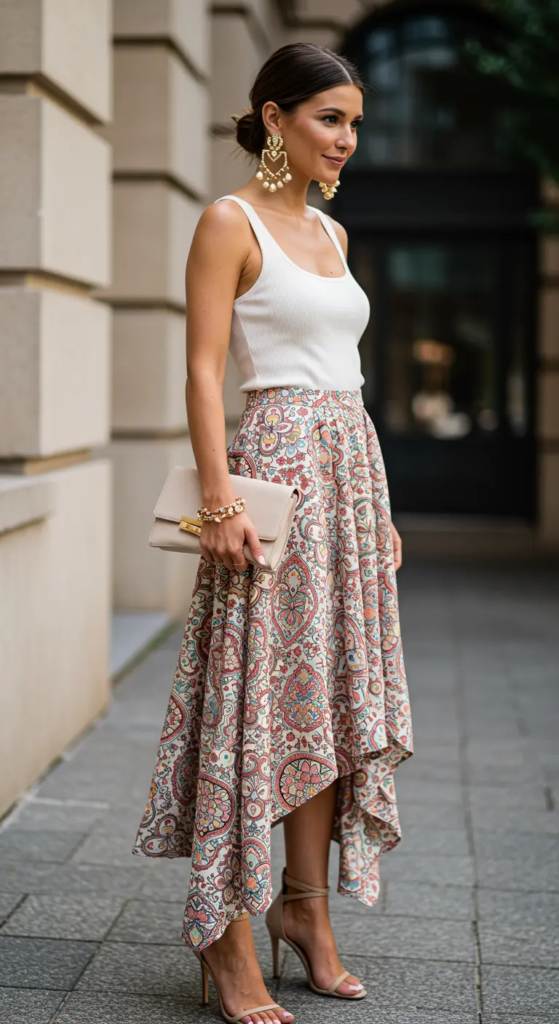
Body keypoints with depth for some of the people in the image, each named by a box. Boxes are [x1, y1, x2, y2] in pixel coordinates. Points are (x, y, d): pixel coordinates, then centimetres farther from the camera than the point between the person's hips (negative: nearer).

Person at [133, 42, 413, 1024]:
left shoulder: (331, 231, 17)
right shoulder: (230, 222, -5)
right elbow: (204, 369, -11)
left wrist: (379, 503, 17)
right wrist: (220, 499, -19)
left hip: (352, 465, 8)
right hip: (275, 460, -8)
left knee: (333, 695, 8)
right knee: (259, 694, -6)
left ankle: (306, 905, 18)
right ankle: (224, 934, 1)